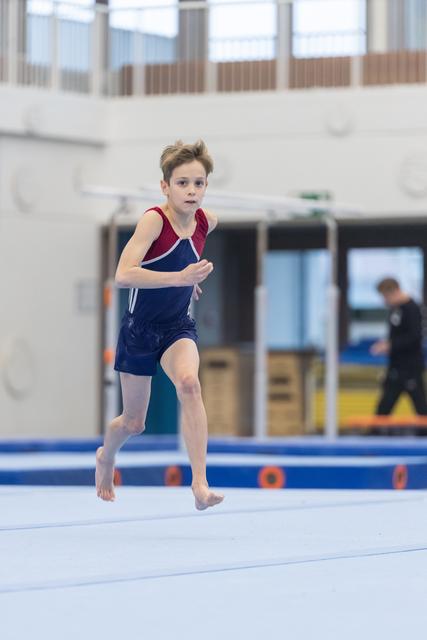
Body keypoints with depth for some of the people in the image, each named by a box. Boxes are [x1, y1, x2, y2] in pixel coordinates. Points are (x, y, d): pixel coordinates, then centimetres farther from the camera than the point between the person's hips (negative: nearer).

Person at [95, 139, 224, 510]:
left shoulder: (207, 222, -6)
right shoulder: (154, 220, -23)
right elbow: (123, 275, -37)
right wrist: (179, 277, -45)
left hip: (178, 327, 3)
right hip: (140, 327, -3)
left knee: (189, 382, -30)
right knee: (134, 422, 12)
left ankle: (200, 483, -34)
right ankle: (106, 458, 48)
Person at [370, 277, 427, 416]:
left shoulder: (412, 309, -16)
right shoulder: (394, 308, 9)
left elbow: (415, 337, -24)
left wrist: (390, 345, -22)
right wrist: (386, 344, 2)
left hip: (411, 367, -9)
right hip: (396, 366, 9)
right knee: (384, 406, 9)